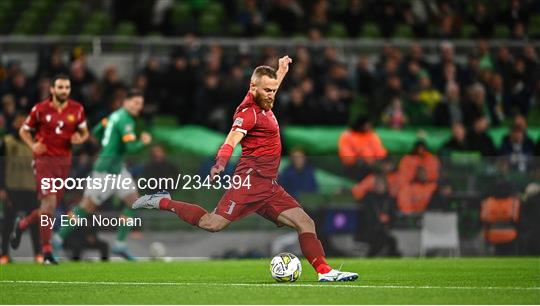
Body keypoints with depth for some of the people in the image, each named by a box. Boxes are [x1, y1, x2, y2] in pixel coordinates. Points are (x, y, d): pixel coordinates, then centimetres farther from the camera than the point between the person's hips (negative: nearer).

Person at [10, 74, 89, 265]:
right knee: (49, 202, -14)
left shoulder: (77, 110, 3)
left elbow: (84, 132, 15)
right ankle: (47, 251, -6)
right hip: (44, 159, -4)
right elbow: (24, 131, 7)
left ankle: (22, 224, 35)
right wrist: (33, 145, -11)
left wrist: (80, 139, -8)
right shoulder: (40, 109, -5)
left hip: (64, 161, 4)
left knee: (51, 206, 7)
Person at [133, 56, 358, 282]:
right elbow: (233, 137, -29)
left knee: (305, 223, -1)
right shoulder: (249, 112, -11)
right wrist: (221, 163, -46)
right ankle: (163, 203, 0)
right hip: (251, 179, -9)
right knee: (212, 224, -16)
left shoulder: (264, 106, 16)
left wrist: (282, 70, 52)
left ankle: (325, 272, -4)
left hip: (269, 186, 9)